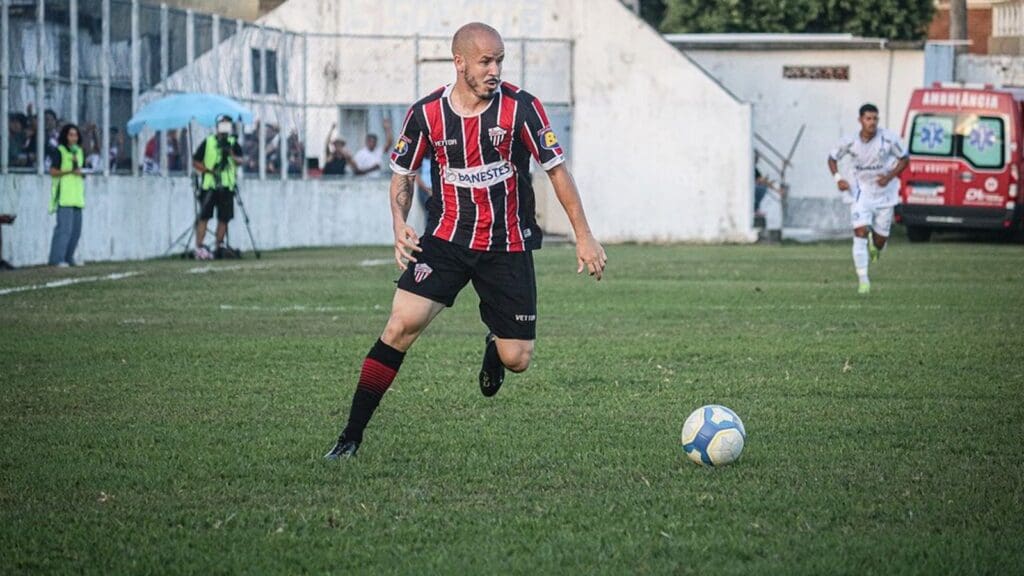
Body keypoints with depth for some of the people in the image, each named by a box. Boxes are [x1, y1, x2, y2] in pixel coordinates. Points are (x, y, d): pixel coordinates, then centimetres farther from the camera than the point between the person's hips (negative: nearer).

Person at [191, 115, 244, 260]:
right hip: (209, 186, -3)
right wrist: (208, 171, -11)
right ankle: (199, 247, -11)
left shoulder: (233, 143, 9)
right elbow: (195, 162, 3)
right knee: (204, 216, -8)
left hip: (226, 187, 3)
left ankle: (219, 247, 11)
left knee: (224, 218, 3)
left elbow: (240, 161, -5)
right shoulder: (207, 142, 4)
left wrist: (231, 155, -24)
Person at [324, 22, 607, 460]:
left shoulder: (520, 107, -10)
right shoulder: (426, 114, -6)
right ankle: (352, 436, -11)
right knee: (402, 324, -19)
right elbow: (402, 172, 9)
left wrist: (584, 236, -6)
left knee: (517, 360, -2)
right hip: (446, 239, 0)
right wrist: (400, 225, -8)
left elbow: (556, 169, -4)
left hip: (508, 247, 0)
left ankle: (495, 348, 39)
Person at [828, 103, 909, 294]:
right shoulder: (849, 142, -12)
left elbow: (905, 158, -2)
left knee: (881, 239, 6)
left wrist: (890, 176, -17)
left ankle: (875, 247, 47)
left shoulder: (889, 139, -15)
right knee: (860, 232, -16)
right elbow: (833, 158, 5)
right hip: (861, 192, -1)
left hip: (884, 191, 1)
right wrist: (838, 178, -12)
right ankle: (863, 279, -11)